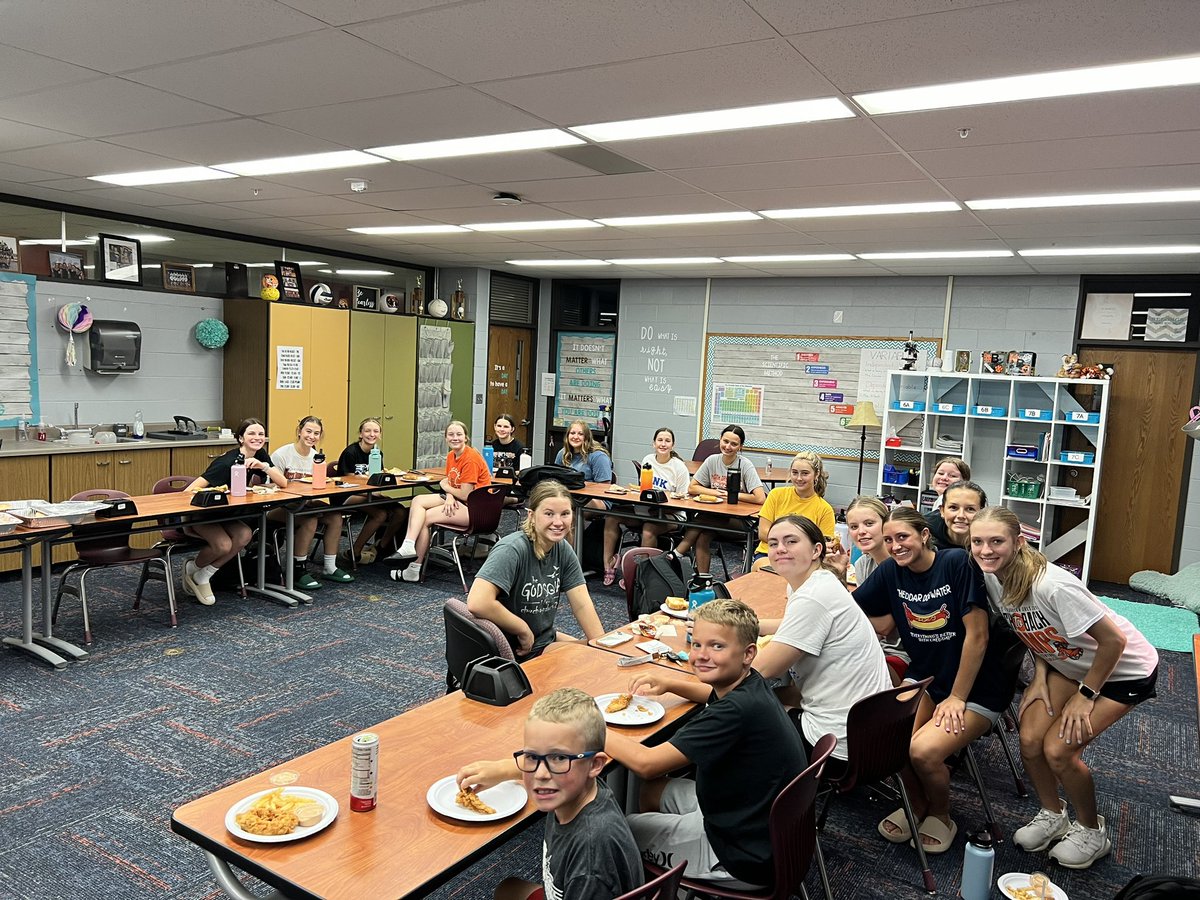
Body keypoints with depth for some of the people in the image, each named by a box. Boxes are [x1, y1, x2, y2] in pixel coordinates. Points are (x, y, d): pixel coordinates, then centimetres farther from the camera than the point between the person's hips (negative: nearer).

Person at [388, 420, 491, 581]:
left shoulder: (471, 458, -17)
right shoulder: (451, 456, 10)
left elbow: (465, 495, -18)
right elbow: (451, 485, 10)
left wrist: (445, 486, -2)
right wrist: (449, 496, -13)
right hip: (455, 500, 9)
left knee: (425, 518, -15)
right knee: (417, 501, -7)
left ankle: (414, 570, -5)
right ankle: (408, 547, -19)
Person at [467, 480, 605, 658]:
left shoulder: (563, 549, -2)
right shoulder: (513, 549, -25)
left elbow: (582, 605, -4)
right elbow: (478, 603, -37)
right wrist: (524, 630, -24)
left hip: (546, 641, 7)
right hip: (513, 655, -7)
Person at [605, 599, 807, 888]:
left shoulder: (738, 711, -32)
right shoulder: (748, 685, -5)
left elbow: (646, 763, -31)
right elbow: (717, 695, 23)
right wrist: (670, 682, 6)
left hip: (750, 862, -9)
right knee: (652, 789, 23)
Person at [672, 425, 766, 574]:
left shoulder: (745, 465, -10)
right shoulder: (712, 461, 2)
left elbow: (760, 498, -20)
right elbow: (692, 488, 5)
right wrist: (715, 493, -9)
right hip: (714, 514, 4)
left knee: (701, 522, -27)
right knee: (703, 536, -26)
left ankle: (677, 554, -14)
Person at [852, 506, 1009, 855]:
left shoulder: (958, 563, -20)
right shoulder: (890, 571, -4)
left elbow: (977, 636, -19)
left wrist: (957, 698, -15)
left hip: (976, 686, -4)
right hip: (923, 678, 5)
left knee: (924, 751, -26)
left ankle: (940, 814, 8)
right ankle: (917, 803, 11)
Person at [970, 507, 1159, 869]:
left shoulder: (1052, 585, -37)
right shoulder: (992, 578, -14)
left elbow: (1114, 641, -27)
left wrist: (1085, 695, -17)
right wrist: (1040, 675, -6)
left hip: (1124, 669, -6)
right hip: (1067, 664, 6)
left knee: (1058, 750, -13)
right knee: (1030, 740, -5)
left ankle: (1091, 831, 15)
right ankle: (1052, 815, 23)